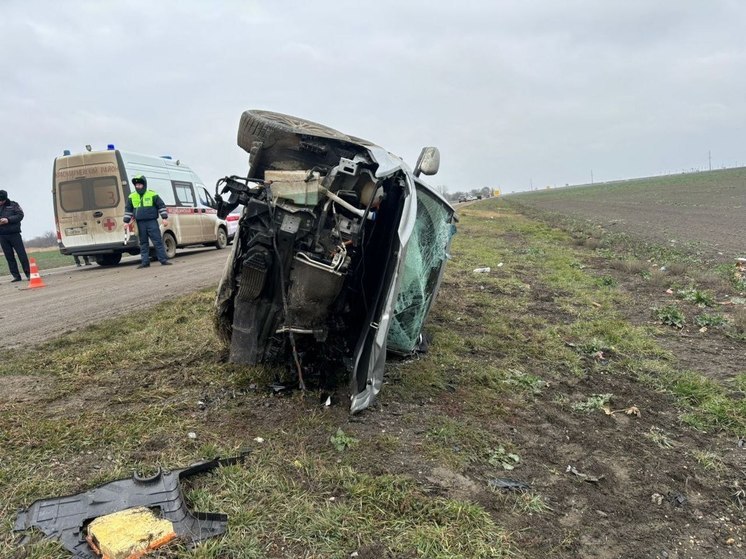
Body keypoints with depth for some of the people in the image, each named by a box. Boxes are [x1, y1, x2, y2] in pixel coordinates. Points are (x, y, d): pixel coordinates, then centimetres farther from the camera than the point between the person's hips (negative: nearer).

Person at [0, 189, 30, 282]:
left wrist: (8, 219, -18)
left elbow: (20, 215, -5)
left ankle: (28, 274, 2)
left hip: (14, 234, -3)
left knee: (22, 254, -3)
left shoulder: (13, 205, 3)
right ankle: (16, 276, 8)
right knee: (9, 257, 4)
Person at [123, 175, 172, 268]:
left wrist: (164, 218, -4)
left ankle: (163, 260, -1)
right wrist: (126, 221, 10)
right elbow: (128, 210, 16)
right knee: (143, 243, 5)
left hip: (152, 222, -3)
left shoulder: (153, 195, 0)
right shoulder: (131, 197, 10)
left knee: (158, 241, -4)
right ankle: (145, 261, 9)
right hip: (140, 224, 3)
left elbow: (161, 206, 2)